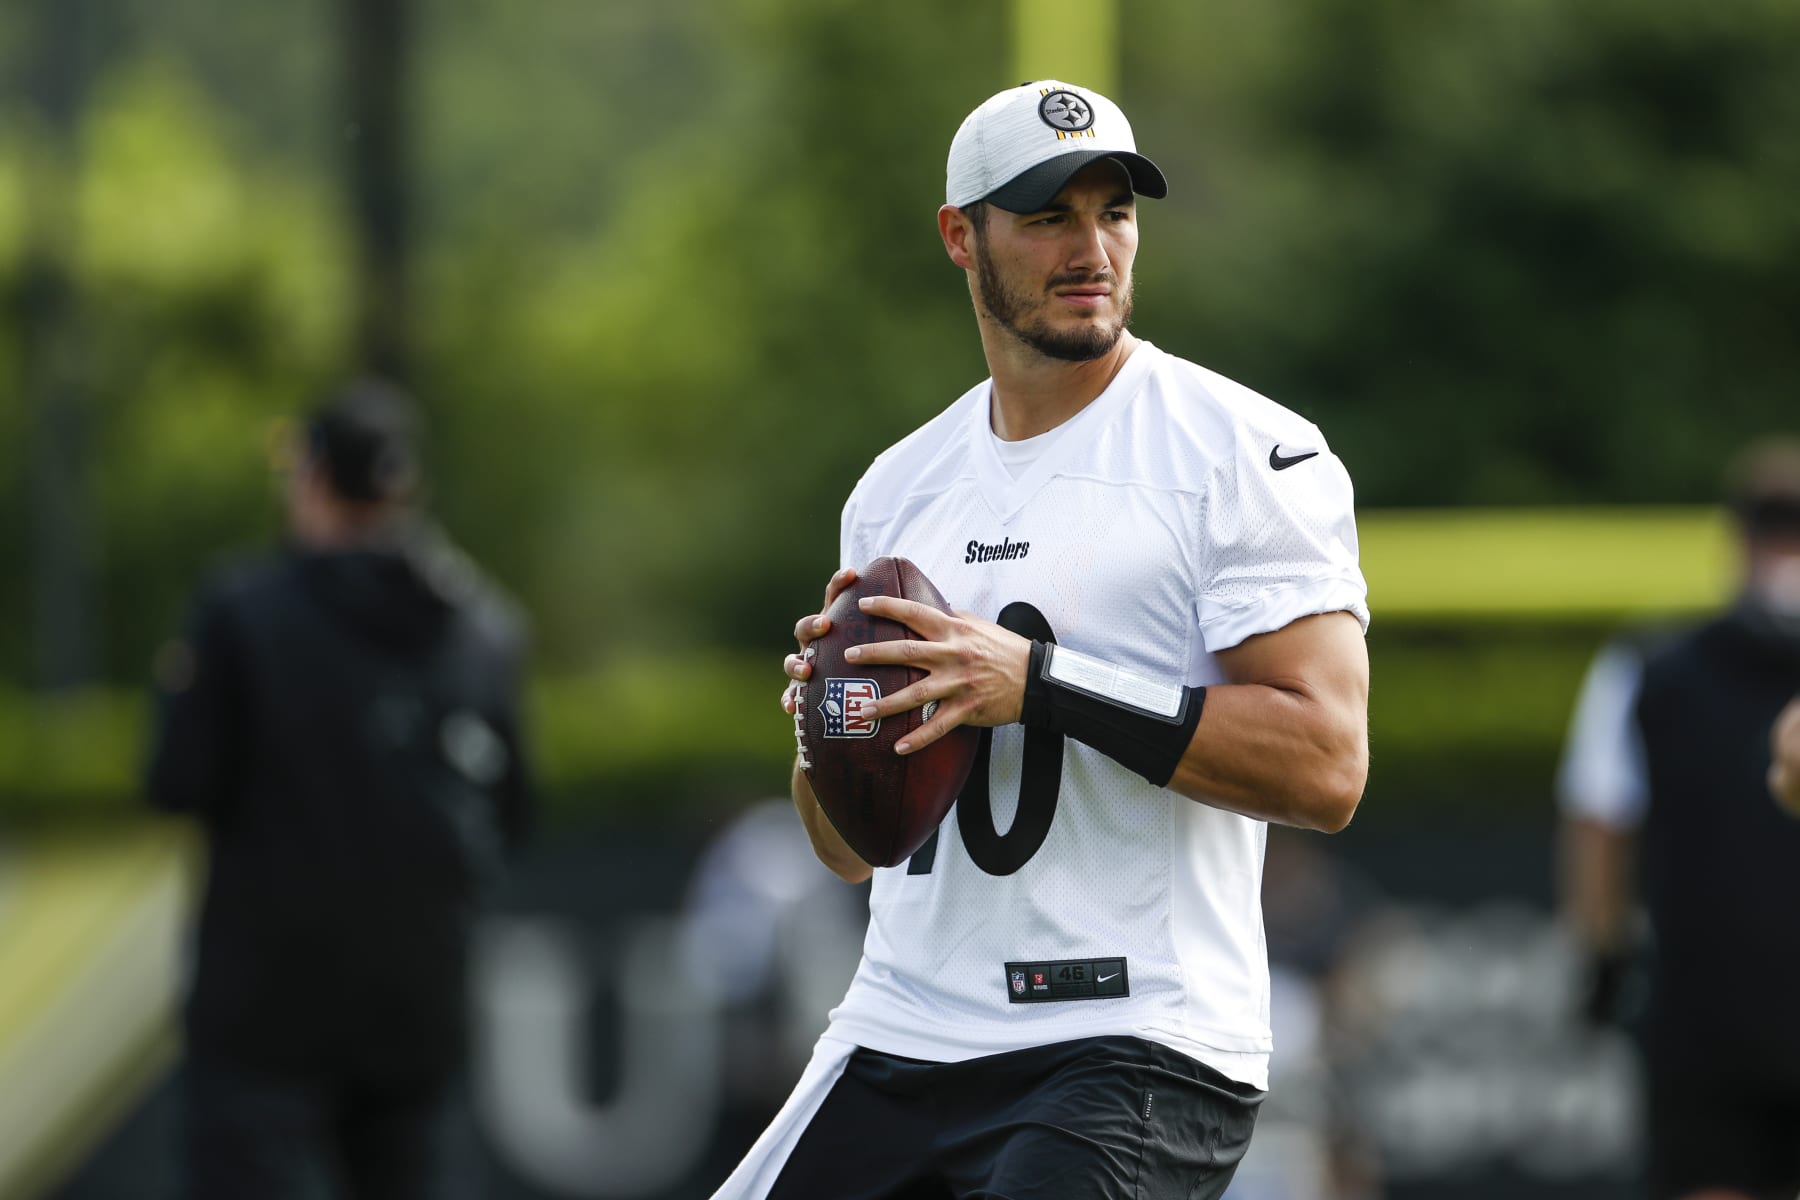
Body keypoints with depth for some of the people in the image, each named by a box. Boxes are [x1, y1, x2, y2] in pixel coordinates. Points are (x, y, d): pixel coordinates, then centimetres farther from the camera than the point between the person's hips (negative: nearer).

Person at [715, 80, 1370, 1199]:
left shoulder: (1251, 453, -3)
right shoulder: (896, 489, 16)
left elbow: (1326, 765, -14)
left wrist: (1040, 681, -18)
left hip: (1139, 1051, -6)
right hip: (900, 1040, 6)